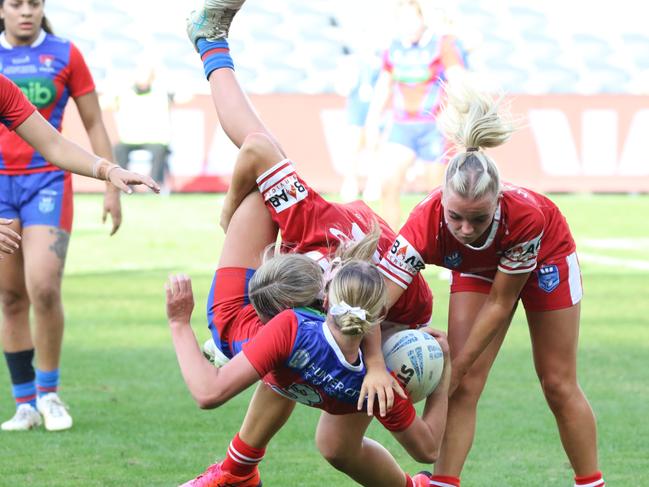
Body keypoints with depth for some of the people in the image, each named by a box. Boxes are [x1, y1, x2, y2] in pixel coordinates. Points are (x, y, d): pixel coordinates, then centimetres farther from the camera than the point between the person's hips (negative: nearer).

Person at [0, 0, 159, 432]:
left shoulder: (64, 54, 3)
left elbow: (94, 124, 8)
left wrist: (111, 185, 4)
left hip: (47, 181, -2)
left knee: (43, 288, -16)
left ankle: (48, 391, 2)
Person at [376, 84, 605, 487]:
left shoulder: (525, 214, -44)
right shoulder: (428, 222, -41)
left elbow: (501, 302, -29)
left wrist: (459, 365, -25)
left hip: (546, 256, -2)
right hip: (477, 269, 2)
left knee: (558, 384, 5)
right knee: (464, 387, -11)